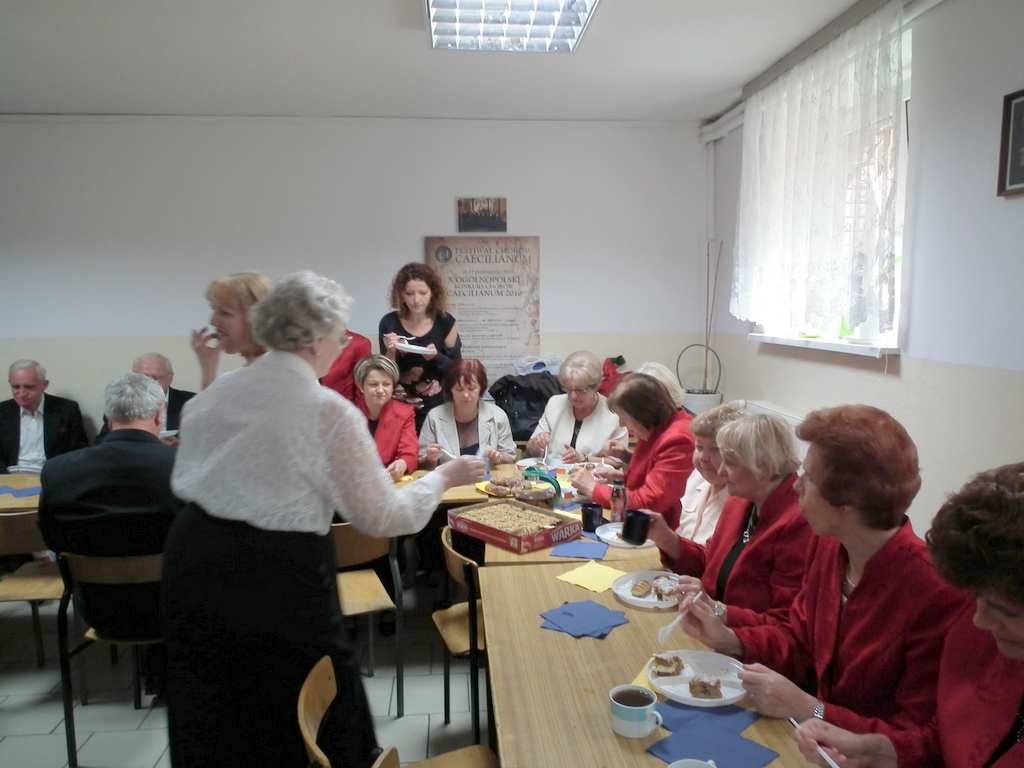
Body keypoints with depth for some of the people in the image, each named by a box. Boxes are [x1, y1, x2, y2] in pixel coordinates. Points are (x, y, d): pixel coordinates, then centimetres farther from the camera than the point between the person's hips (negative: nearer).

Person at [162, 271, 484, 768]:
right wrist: (443, 478, 4)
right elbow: (382, 518, -10)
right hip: (277, 575, -6)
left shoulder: (213, 394, 6)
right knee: (300, 726, 14)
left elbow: (185, 482, 15)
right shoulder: (330, 412, -15)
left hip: (192, 562, 7)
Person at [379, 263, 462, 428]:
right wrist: (391, 352, -20)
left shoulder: (445, 323, -6)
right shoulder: (389, 323, -6)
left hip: (436, 407, 0)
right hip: (398, 407, 0)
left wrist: (436, 356, -18)